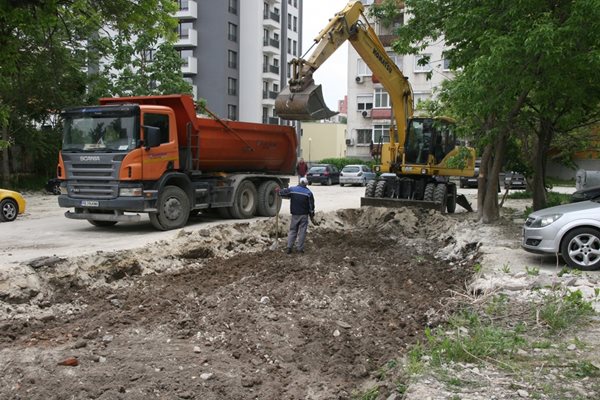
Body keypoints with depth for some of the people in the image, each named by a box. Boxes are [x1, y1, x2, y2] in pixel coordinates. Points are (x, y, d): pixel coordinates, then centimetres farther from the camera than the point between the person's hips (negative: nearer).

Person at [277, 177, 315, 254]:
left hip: (294, 214, 2)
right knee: (302, 231, 5)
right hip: (304, 214, -2)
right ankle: (300, 248, 4)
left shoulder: (292, 189, -2)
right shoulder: (308, 192, -4)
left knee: (292, 230, 11)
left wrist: (279, 191, 18)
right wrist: (312, 214, 8)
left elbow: (282, 193, -4)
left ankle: (289, 247, 3)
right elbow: (311, 205, -2)